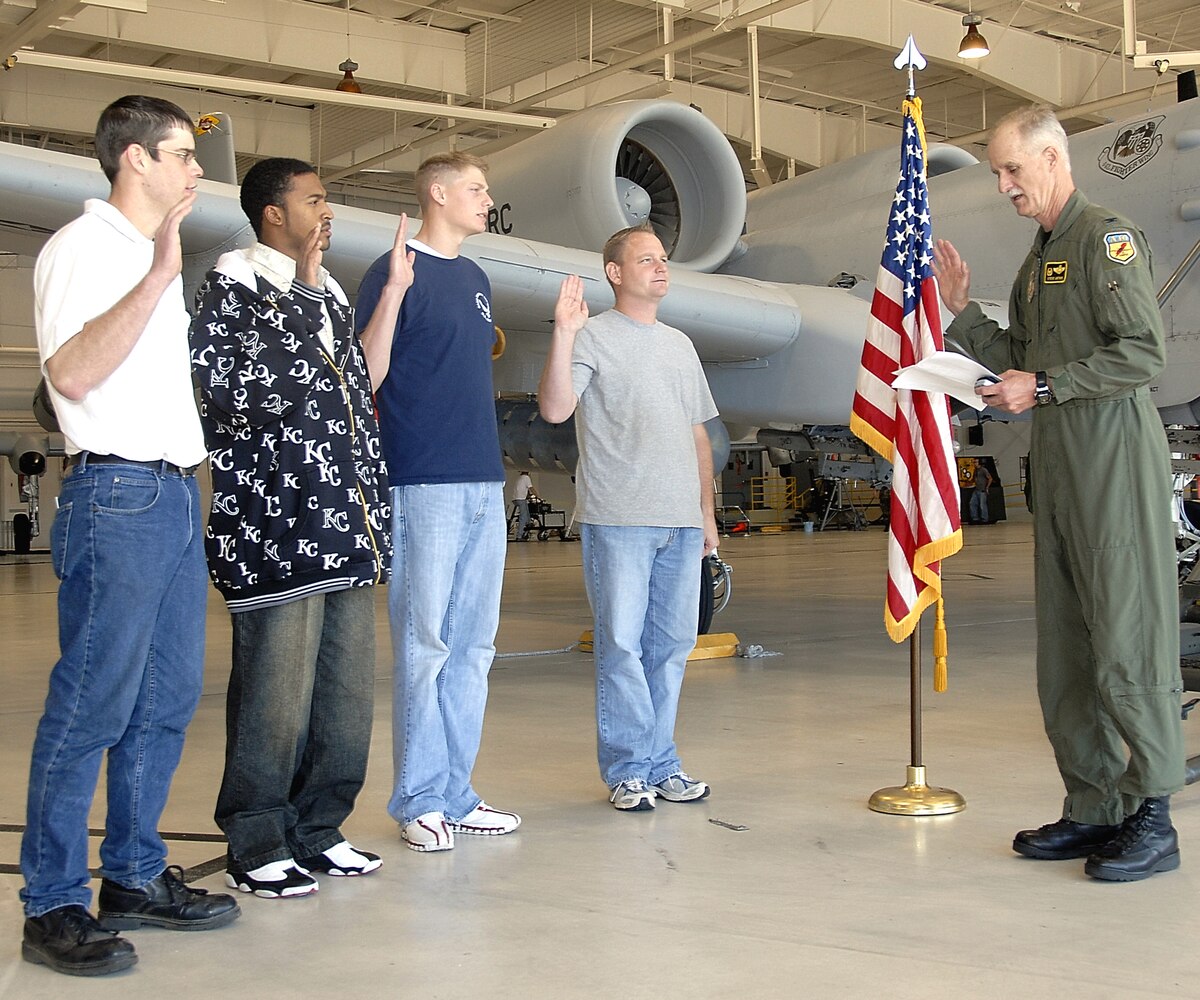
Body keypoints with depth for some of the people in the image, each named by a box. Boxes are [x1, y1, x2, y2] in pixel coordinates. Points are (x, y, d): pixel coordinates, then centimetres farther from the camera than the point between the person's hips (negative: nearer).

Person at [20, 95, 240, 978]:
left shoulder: (155, 255, 21)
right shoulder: (81, 249, -7)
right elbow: (71, 373, -22)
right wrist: (157, 278, -26)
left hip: (176, 495, 9)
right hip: (118, 495, -9)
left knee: (167, 700, 11)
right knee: (92, 708, -6)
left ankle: (134, 877, 22)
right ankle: (52, 907, 3)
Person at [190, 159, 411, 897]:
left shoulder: (326, 295, 21)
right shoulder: (232, 288, -3)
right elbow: (245, 391, -16)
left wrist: (393, 293, 19)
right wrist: (305, 294, -12)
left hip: (346, 532, 8)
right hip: (276, 531, -8)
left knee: (347, 696, 10)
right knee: (275, 697, -3)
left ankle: (319, 832, 22)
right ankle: (257, 848, 9)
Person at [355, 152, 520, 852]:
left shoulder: (475, 278, 19)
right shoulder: (399, 270, -4)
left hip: (484, 481, 8)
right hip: (426, 481, -8)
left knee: (474, 646, 9)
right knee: (425, 643, -3)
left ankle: (456, 793, 18)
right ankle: (419, 800, 6)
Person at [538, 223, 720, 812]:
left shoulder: (679, 344, 20)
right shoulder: (593, 336, 0)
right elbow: (554, 409, -14)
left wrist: (707, 511, 18)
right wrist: (563, 333, -23)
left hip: (681, 520, 6)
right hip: (618, 519, -6)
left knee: (672, 643, 8)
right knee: (621, 643, -3)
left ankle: (661, 764, 17)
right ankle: (627, 769, 6)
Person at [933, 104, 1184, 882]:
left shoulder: (1107, 238, -6)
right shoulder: (1037, 262, 21)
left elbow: (1145, 353, -15)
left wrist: (1044, 385, -14)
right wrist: (962, 309, 14)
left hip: (1115, 460, -9)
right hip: (1057, 468, 9)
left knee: (1127, 642, -6)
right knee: (1066, 649, 9)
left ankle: (1152, 819, 1)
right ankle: (1095, 810, 16)